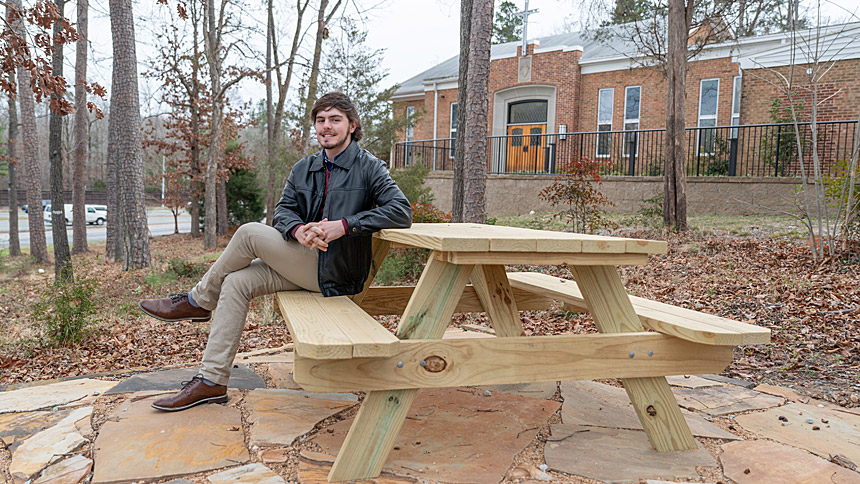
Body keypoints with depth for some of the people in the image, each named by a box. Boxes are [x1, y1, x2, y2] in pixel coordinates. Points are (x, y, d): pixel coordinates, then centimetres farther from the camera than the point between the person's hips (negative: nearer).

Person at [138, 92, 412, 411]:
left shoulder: (368, 167, -6)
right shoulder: (304, 169, 13)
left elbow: (402, 211, -18)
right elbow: (283, 210, 4)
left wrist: (345, 225, -26)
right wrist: (299, 230, -21)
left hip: (335, 273, -7)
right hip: (307, 263, 7)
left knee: (249, 233, -16)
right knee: (237, 282, -9)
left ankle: (197, 302, 6)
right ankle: (211, 381, -3)